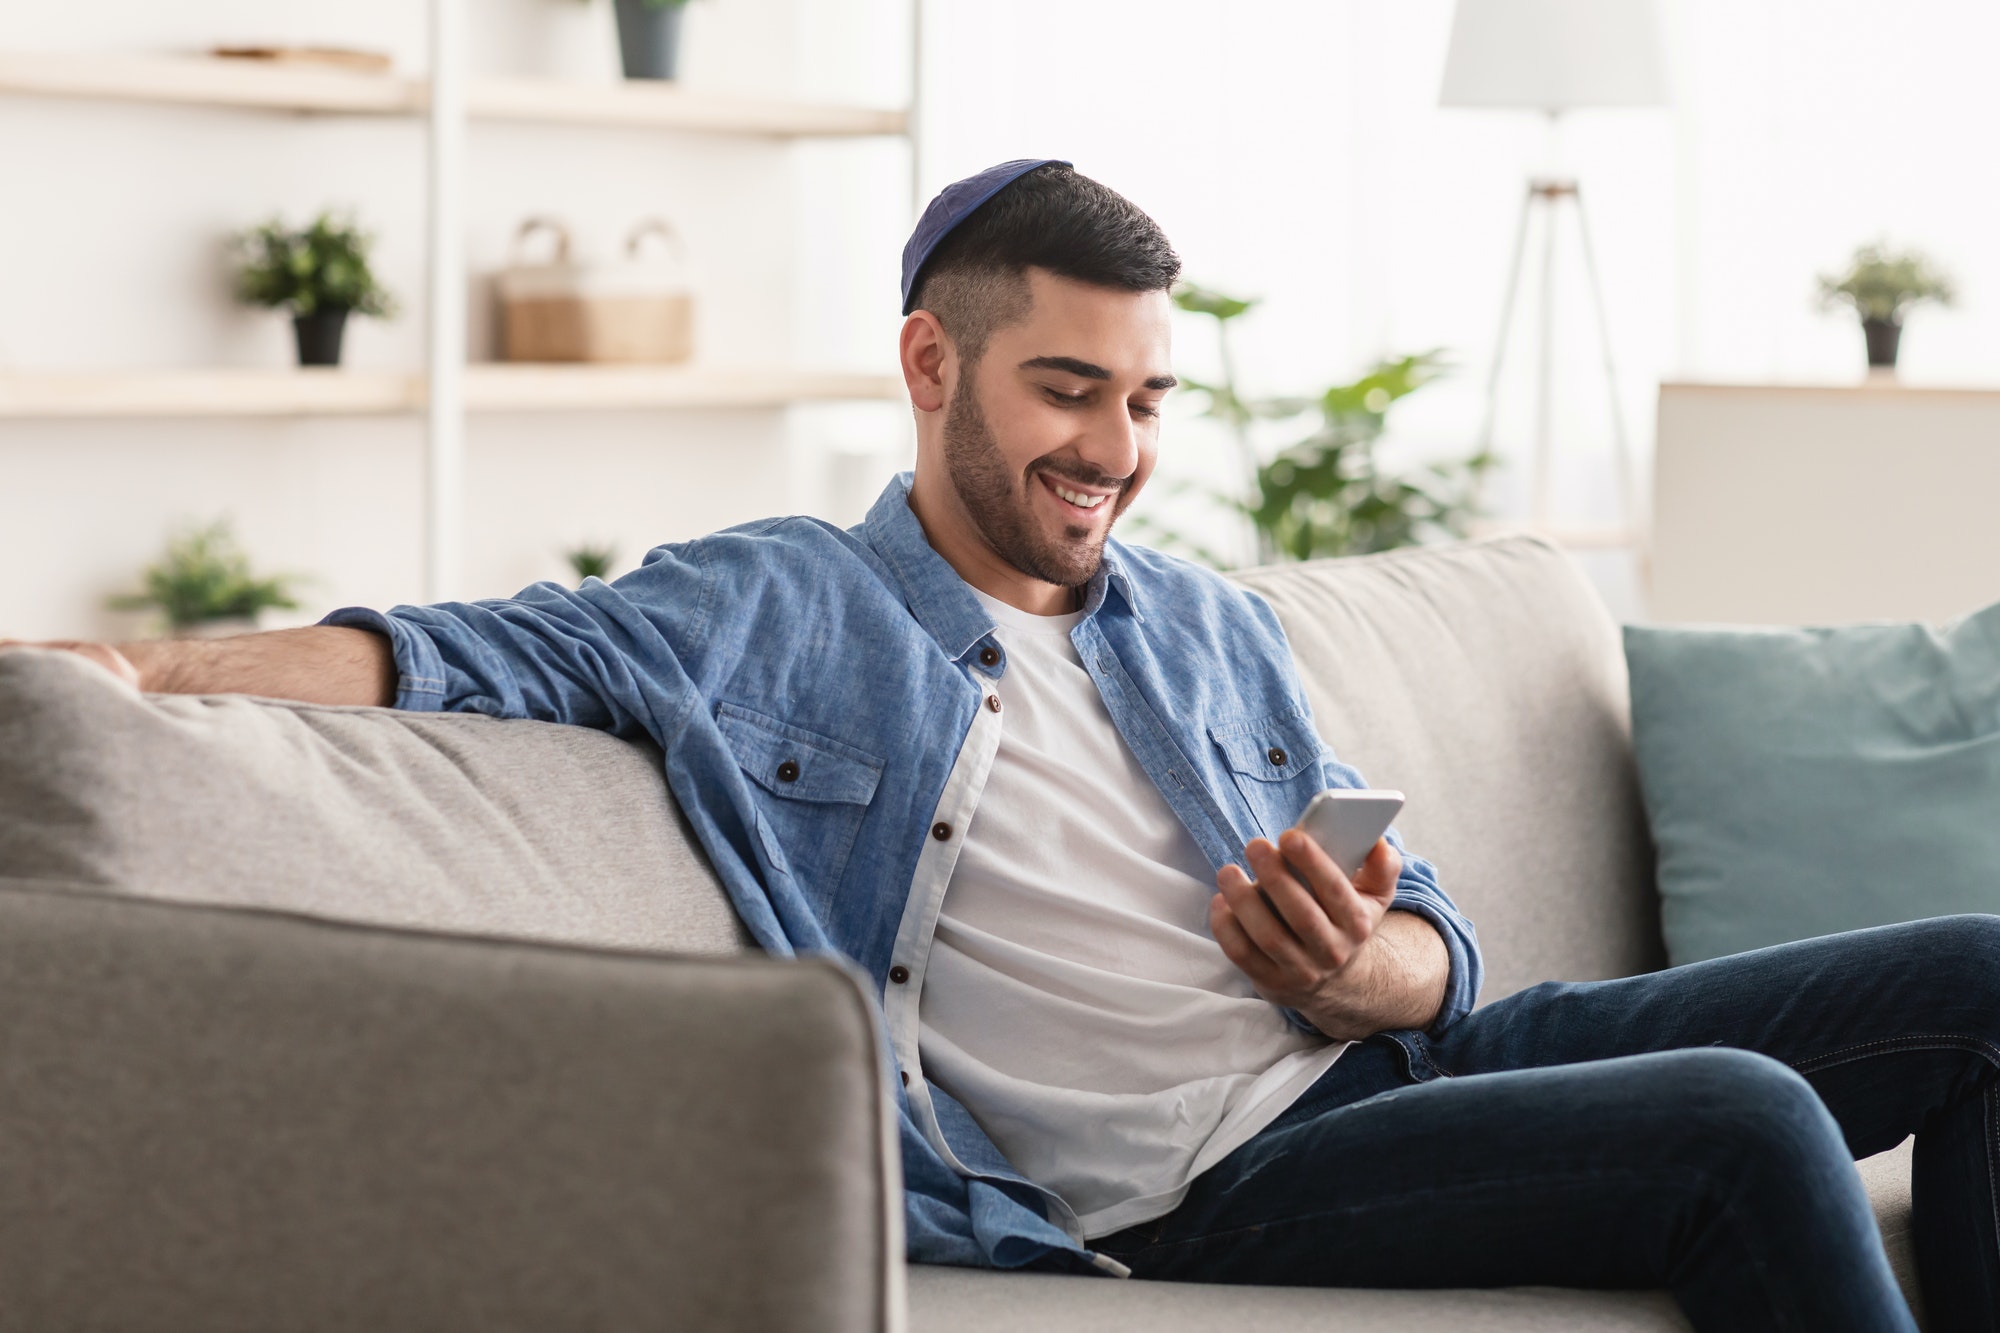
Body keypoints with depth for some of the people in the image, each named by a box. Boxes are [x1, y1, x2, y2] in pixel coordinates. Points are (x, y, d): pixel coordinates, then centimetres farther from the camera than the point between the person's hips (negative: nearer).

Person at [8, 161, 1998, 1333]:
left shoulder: (1213, 631, 20)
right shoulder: (777, 611, 5)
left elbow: (1435, 957, 16)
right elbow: (482, 654, -11)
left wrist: (1363, 970, -10)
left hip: (1376, 1067, 7)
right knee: (1741, 1127, -28)